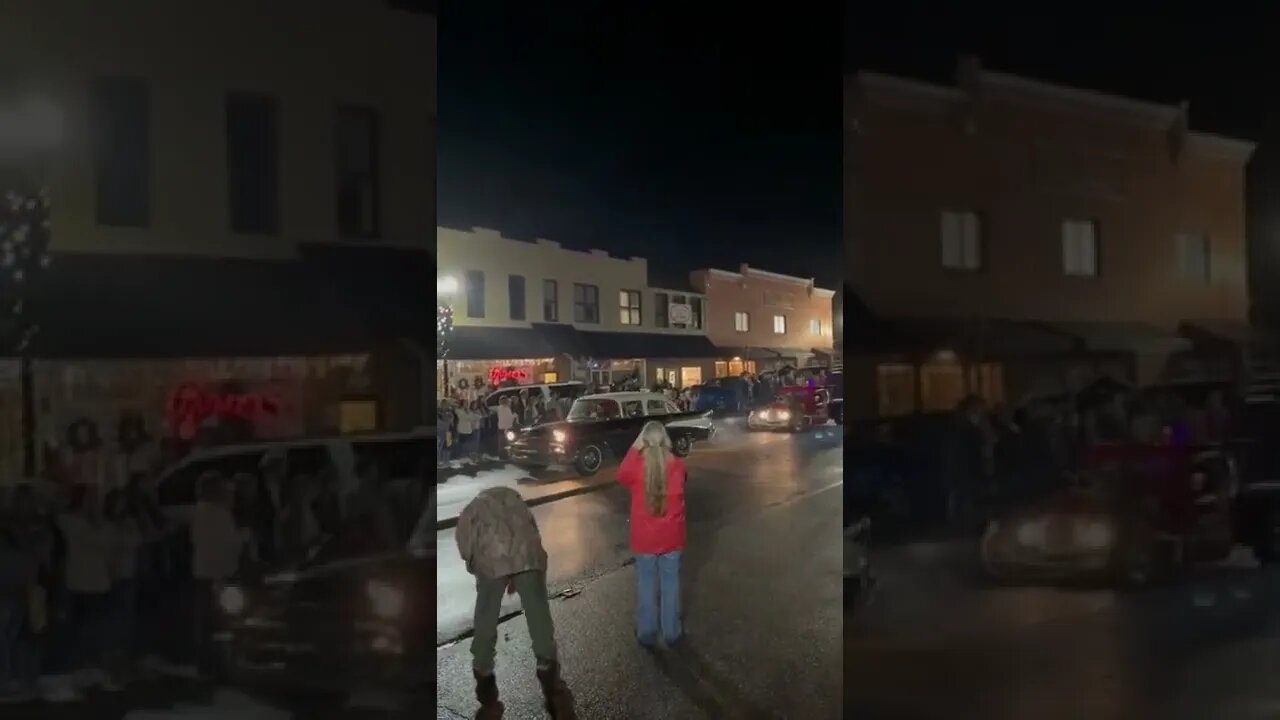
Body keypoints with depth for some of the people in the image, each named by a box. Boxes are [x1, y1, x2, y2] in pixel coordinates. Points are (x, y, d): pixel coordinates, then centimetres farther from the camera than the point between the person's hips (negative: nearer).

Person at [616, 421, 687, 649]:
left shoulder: (637, 466, -15)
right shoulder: (677, 466, -10)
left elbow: (622, 476, 7)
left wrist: (635, 449, 0)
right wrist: (667, 451, 7)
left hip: (644, 538, -1)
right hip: (671, 537, 1)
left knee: (646, 586, 13)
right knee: (670, 585, 13)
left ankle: (647, 633, 22)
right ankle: (672, 633, 22)